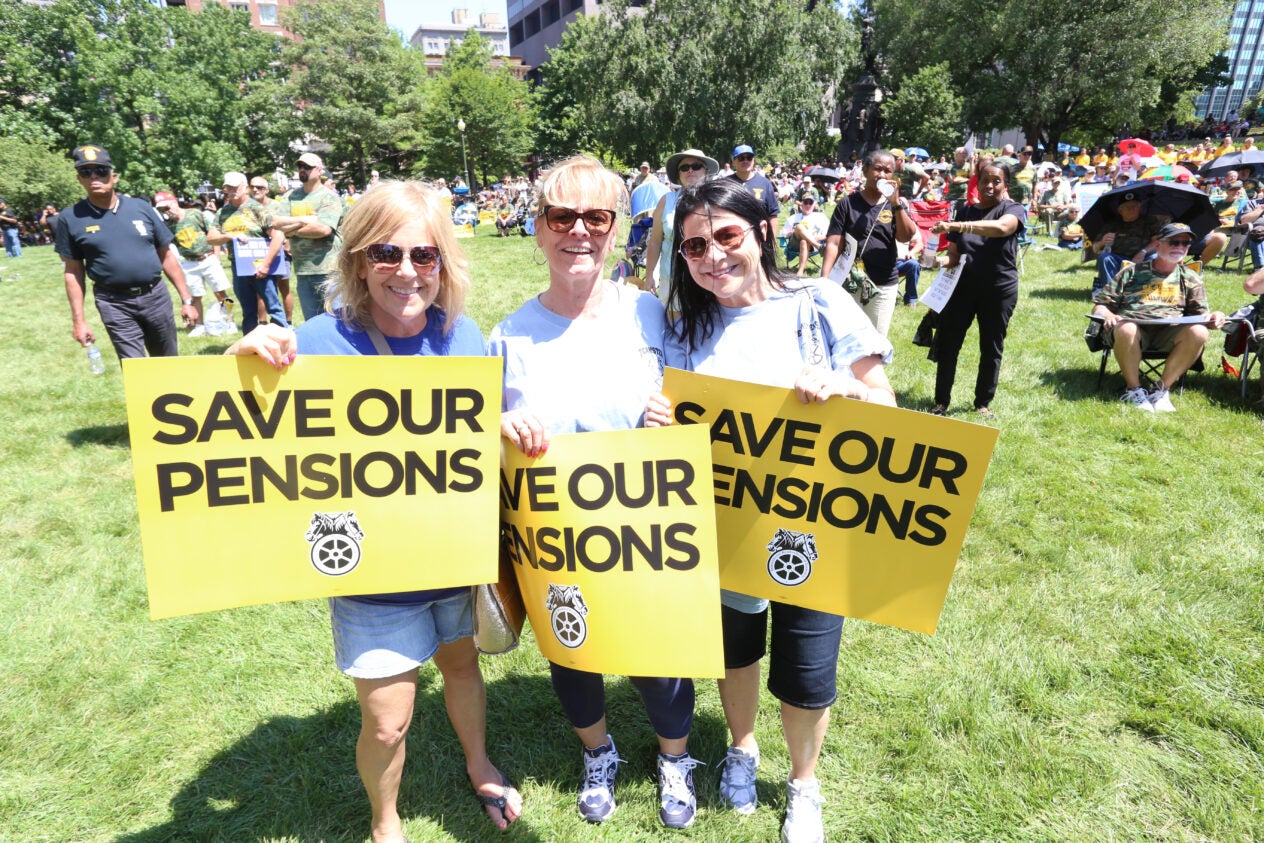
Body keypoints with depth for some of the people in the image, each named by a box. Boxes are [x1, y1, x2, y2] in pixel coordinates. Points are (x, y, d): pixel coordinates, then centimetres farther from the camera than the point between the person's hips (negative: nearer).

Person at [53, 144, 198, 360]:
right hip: (115, 305, -2)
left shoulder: (141, 207, 3)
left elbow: (167, 257, 7)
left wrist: (186, 300, 4)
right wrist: (78, 320, 2)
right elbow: (73, 272, 4)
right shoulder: (70, 218, 0)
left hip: (156, 297, 2)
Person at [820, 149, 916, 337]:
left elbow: (906, 237, -6)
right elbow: (833, 243, -6)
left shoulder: (896, 204, 8)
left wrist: (895, 202, -15)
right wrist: (824, 277, -19)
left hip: (885, 286, 3)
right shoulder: (848, 203, 0)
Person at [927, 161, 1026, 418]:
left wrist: (957, 226, -38)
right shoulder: (966, 212, 9)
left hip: (999, 290, -2)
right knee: (948, 345, -2)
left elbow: (1000, 227, -27)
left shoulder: (1013, 209, -3)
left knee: (991, 349, 7)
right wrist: (947, 261, -12)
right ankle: (941, 401, 7)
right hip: (962, 287, 2)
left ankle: (983, 403, 21)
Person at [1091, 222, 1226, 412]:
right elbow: (1099, 305, 10)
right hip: (1133, 327, -2)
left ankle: (1162, 389, -18)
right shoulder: (1133, 271, 15)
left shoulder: (1190, 279, 21)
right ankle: (1134, 389, -19)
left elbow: (1200, 313, 17)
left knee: (1198, 332, -31)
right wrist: (1108, 315, -14)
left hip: (1169, 332, 2)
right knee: (1125, 329, -39)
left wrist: (1213, 317, -8)